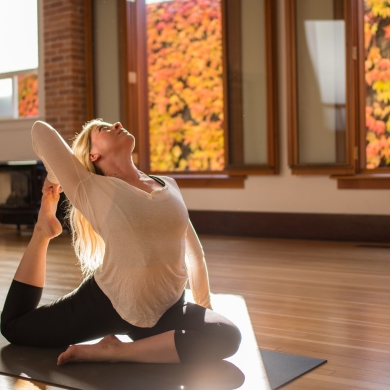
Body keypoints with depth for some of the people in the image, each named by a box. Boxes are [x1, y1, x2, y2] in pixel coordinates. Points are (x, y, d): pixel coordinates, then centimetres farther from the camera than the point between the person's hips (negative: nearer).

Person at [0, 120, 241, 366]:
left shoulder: (170, 186, 4)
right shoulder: (90, 188, -11)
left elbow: (194, 252, 13)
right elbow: (41, 129, -14)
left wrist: (204, 307, 14)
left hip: (164, 311, 3)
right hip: (105, 303, -3)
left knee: (227, 336, -25)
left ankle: (116, 351, -16)